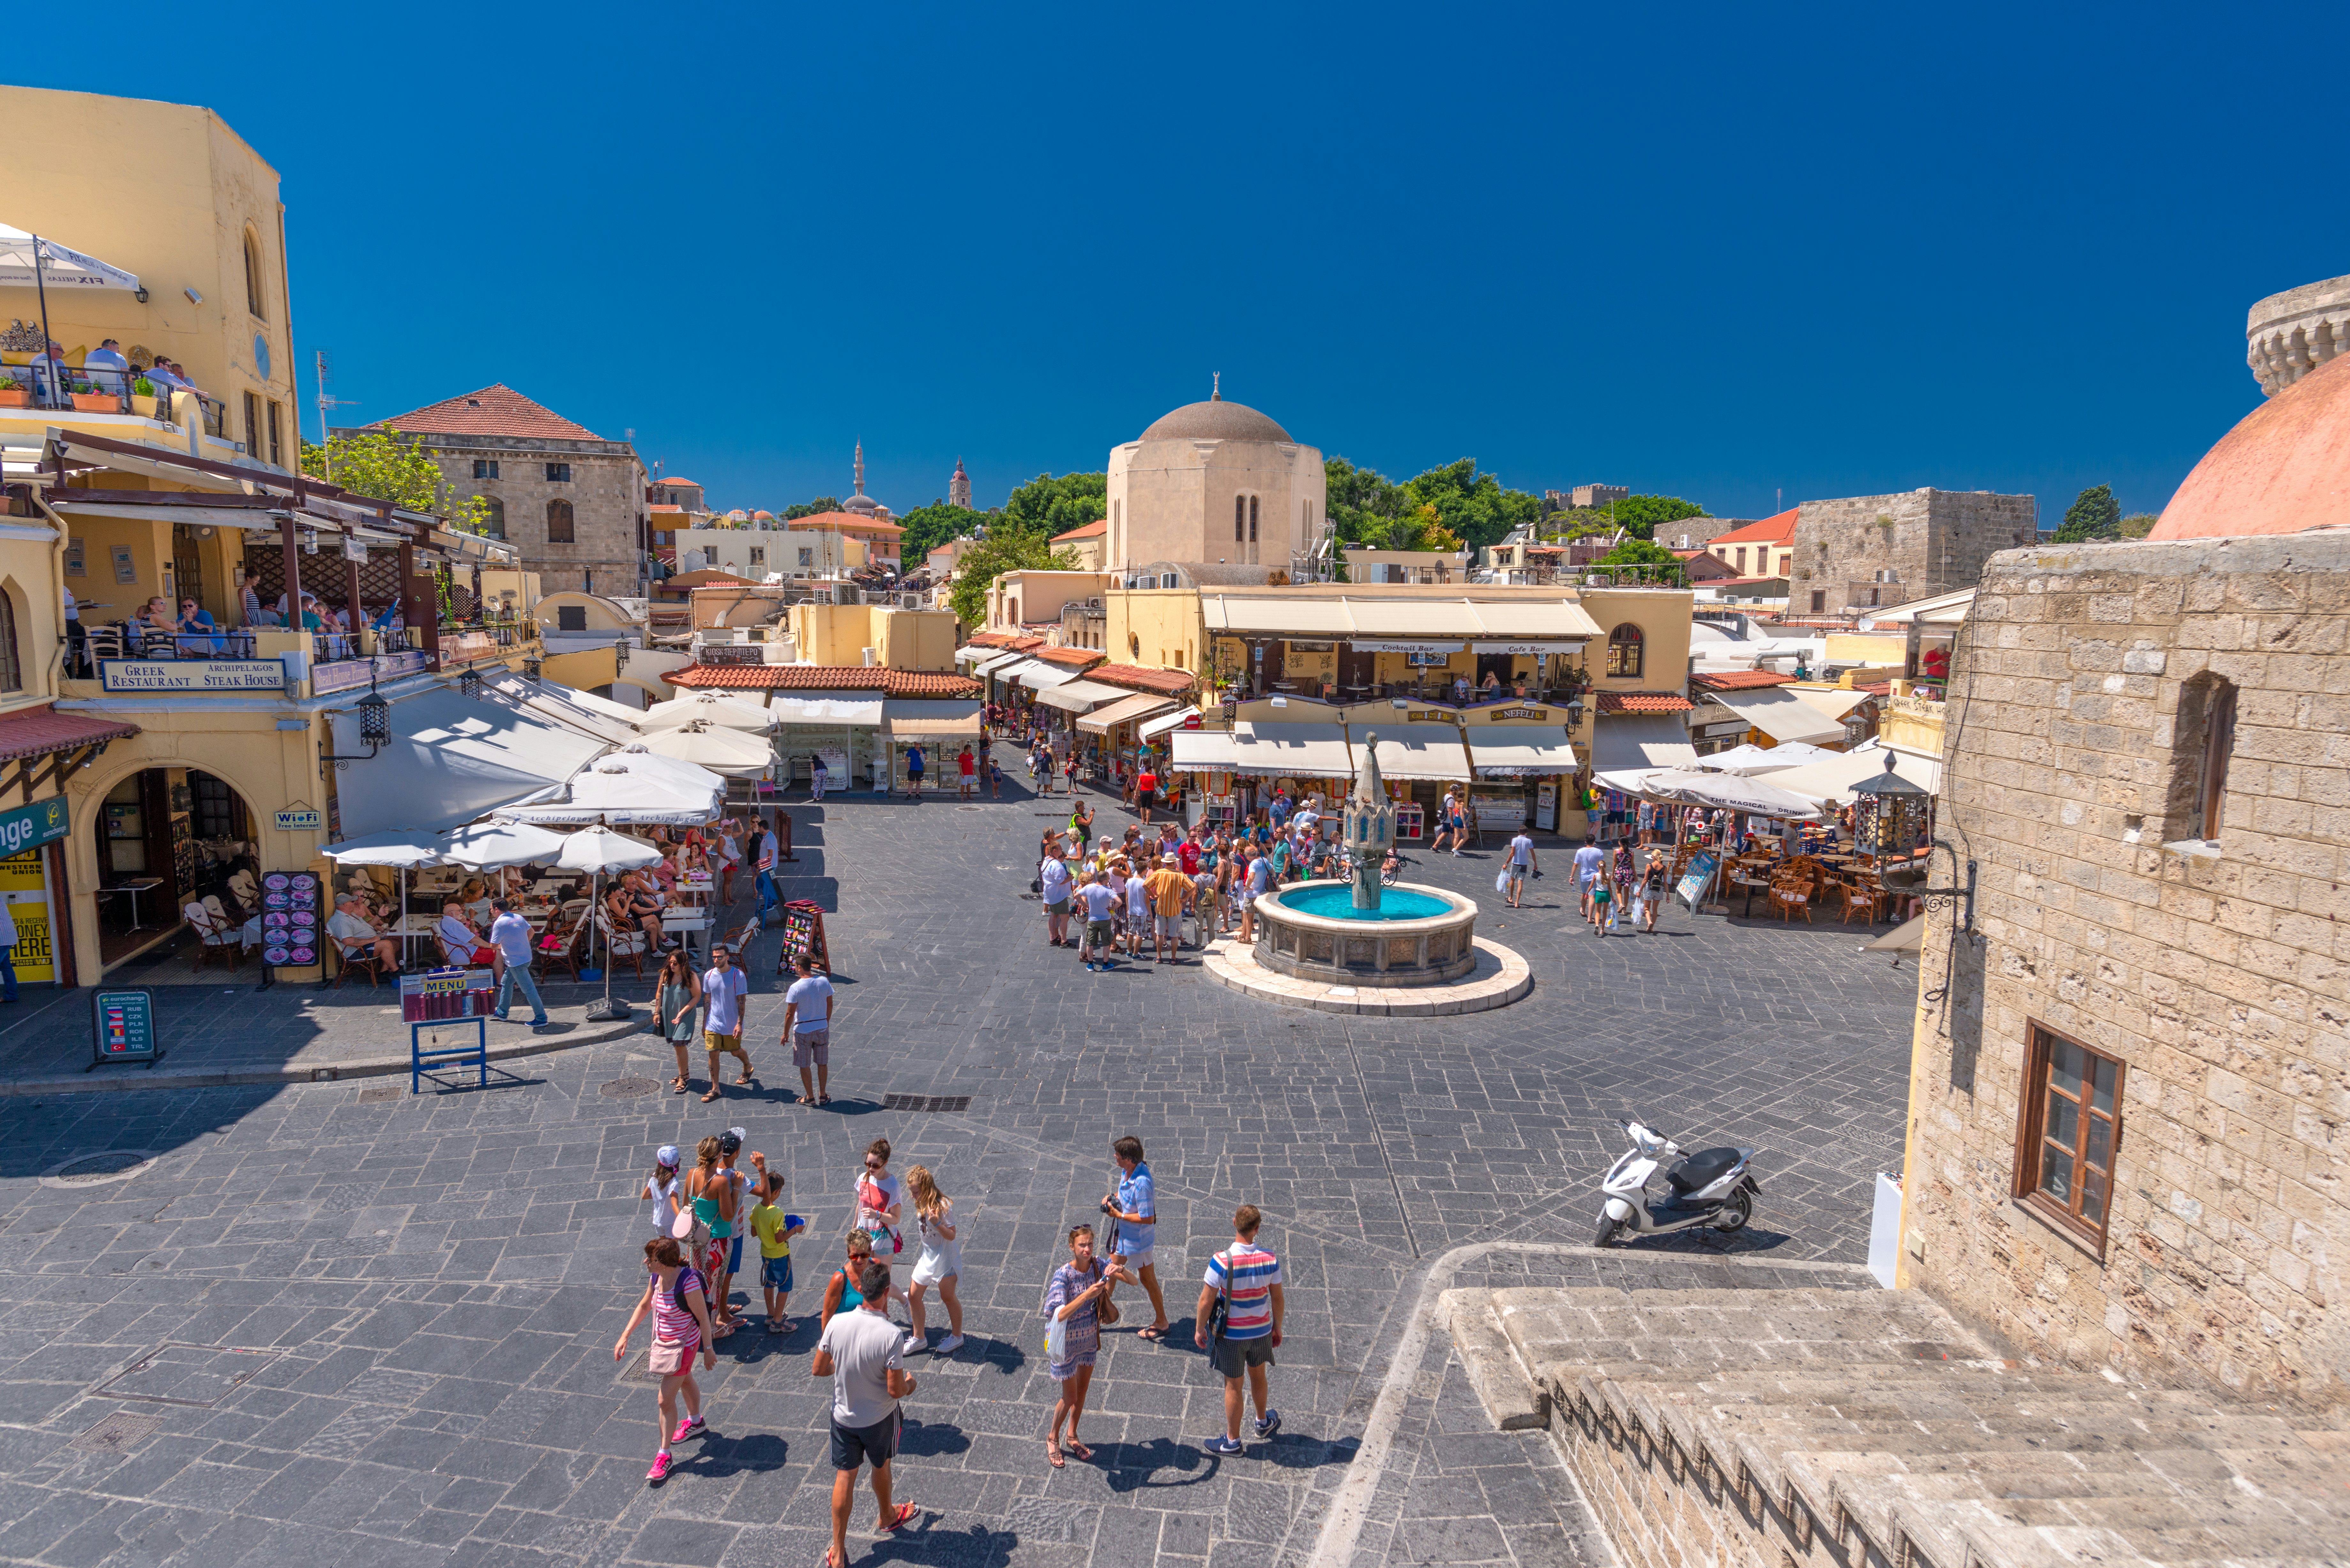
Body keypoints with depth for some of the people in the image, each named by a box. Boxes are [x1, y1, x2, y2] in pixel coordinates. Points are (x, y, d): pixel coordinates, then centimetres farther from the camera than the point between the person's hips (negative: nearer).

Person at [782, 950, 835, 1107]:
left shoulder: (796, 987, -19)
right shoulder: (824, 982, -6)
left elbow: (790, 1014, -15)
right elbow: (830, 1005, 5)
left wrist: (786, 1034, -3)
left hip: (803, 1031, -4)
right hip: (822, 1028, 4)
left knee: (804, 1066, 12)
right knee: (823, 1064, 16)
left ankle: (810, 1097, 20)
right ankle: (823, 1096, 24)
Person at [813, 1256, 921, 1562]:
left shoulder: (836, 1324, -20)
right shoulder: (890, 1335, -31)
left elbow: (818, 1369, -6)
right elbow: (895, 1391, -24)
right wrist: (909, 1384, -2)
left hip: (843, 1415, 2)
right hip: (878, 1418, -2)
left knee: (844, 1478, 16)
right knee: (881, 1467, 25)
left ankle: (837, 1554, 25)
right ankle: (887, 1518, 51)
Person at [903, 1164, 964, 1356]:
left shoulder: (943, 1205, -24)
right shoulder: (921, 1204, 0)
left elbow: (952, 1236, -24)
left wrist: (937, 1223, -37)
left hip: (945, 1259, -8)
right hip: (928, 1257, 8)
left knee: (948, 1297, 8)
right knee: (913, 1296, 10)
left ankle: (957, 1336, 28)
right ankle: (919, 1338, 27)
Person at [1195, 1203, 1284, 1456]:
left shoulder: (1222, 1261, -27)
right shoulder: (1270, 1260, -16)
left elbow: (1206, 1301, -19)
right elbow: (1278, 1299, -3)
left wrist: (1199, 1329, -3)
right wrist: (1277, 1328, 13)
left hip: (1231, 1335, -3)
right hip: (1262, 1330, 3)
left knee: (1233, 1386, 14)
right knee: (1258, 1376, 27)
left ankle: (1232, 1441, 30)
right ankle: (1263, 1422, 49)